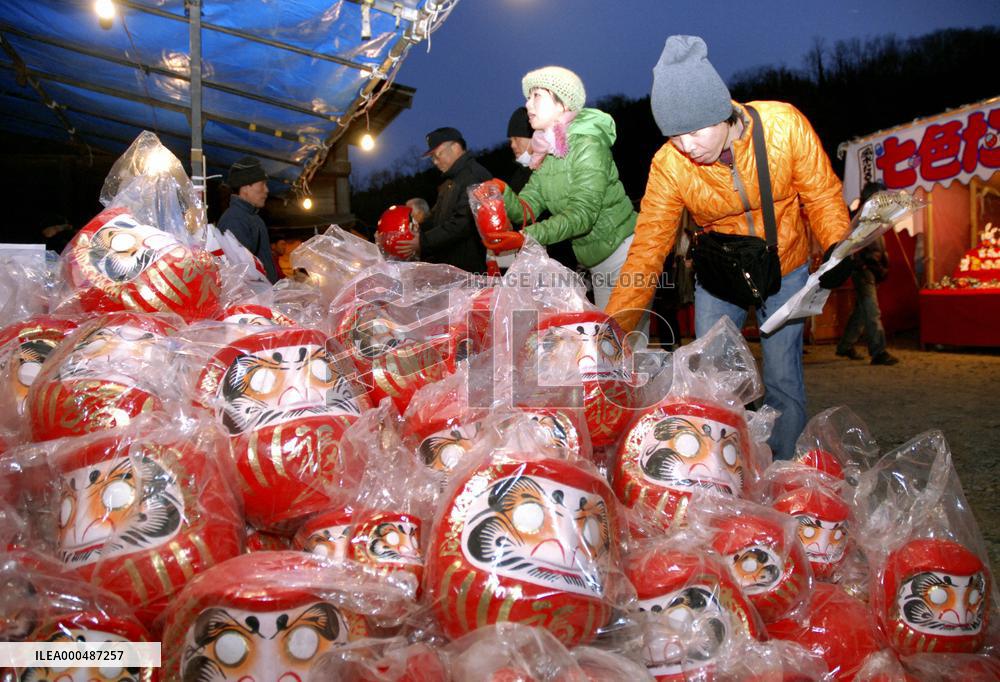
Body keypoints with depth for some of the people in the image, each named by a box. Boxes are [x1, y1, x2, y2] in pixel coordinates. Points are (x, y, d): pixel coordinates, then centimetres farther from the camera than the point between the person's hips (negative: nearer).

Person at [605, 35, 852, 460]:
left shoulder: (783, 125, -24)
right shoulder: (668, 166, -23)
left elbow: (821, 193, -10)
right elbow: (647, 250, -22)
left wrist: (835, 245, -30)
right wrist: (611, 332, -29)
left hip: (786, 270, 0)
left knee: (783, 382, -1)